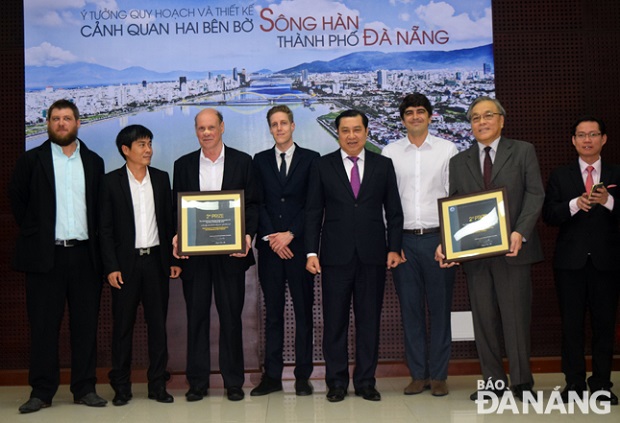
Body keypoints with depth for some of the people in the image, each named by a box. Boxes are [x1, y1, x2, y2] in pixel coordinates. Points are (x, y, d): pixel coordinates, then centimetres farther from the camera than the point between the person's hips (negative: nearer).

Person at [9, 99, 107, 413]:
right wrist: (35, 232, 7)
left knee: (86, 325, 5)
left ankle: (84, 389, 15)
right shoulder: (31, 160, 5)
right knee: (44, 326, 3)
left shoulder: (94, 162, 11)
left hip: (84, 254, 2)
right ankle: (41, 392, 12)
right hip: (45, 255, -2)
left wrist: (92, 235, 6)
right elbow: (16, 199, 9)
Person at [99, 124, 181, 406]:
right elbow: (105, 229, -2)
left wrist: (174, 259, 5)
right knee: (123, 325, 4)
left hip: (156, 259, 3)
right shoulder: (111, 182, 0)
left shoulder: (161, 179, 8)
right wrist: (111, 267, -9)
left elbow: (169, 221, 10)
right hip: (126, 262, -2)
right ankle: (121, 386, 16)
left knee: (158, 323, 6)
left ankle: (157, 384, 16)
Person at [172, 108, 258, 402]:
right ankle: (197, 382, 17)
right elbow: (176, 208, 10)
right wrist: (176, 238, -7)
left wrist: (248, 234, -12)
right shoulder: (183, 165, 10)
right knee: (196, 317, 7)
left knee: (231, 317, 4)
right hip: (194, 252, 2)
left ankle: (233, 382, 16)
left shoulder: (242, 161, 5)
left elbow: (252, 203, 3)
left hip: (230, 252, -1)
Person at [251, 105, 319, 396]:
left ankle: (303, 376, 10)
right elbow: (257, 202, 5)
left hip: (299, 245, -2)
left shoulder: (311, 159, 5)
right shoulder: (260, 160, 12)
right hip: (270, 247, 2)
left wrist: (290, 235, -10)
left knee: (304, 312, 2)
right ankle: (272, 376, 12)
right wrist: (271, 237, -7)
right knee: (272, 312, 6)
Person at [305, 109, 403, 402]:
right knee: (334, 321, 4)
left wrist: (394, 248, 0)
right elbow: (313, 212, 4)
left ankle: (365, 381, 18)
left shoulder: (383, 165, 8)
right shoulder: (322, 166, 5)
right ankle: (336, 382, 16)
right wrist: (311, 252, -3)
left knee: (369, 320, 6)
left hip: (372, 255, 1)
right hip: (336, 255, -1)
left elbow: (394, 211, 8)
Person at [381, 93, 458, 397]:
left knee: (440, 307, 4)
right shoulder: (390, 152, 9)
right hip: (403, 238, 1)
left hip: (437, 237, -1)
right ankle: (418, 374, 16)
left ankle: (438, 375, 15)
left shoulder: (447, 149, 6)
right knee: (410, 308, 5)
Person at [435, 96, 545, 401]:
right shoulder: (459, 161, 15)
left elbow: (535, 193, -1)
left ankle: (522, 382, 12)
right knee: (484, 319, 7)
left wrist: (520, 232, -16)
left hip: (512, 249, -3)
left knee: (516, 316, 0)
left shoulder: (523, 151, 8)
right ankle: (493, 381, 17)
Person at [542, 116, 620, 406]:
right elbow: (548, 215, -2)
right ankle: (574, 382, 14)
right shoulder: (560, 176, 8)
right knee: (571, 324, 4)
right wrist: (575, 204, -18)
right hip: (570, 261, 0)